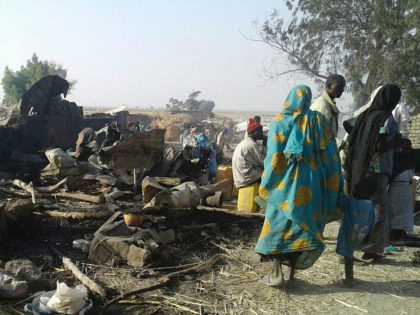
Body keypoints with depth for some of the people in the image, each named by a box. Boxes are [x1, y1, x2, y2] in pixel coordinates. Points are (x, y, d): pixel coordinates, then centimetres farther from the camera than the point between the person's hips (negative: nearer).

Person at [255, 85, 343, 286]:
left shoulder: (280, 121, -3)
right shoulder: (318, 121, 4)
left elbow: (274, 156, -7)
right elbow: (330, 154, 3)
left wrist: (265, 185, 1)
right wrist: (335, 184, 10)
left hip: (287, 179, -3)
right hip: (312, 181, 3)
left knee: (278, 224, 6)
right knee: (302, 225, 12)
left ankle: (277, 273, 4)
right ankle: (291, 271, 16)